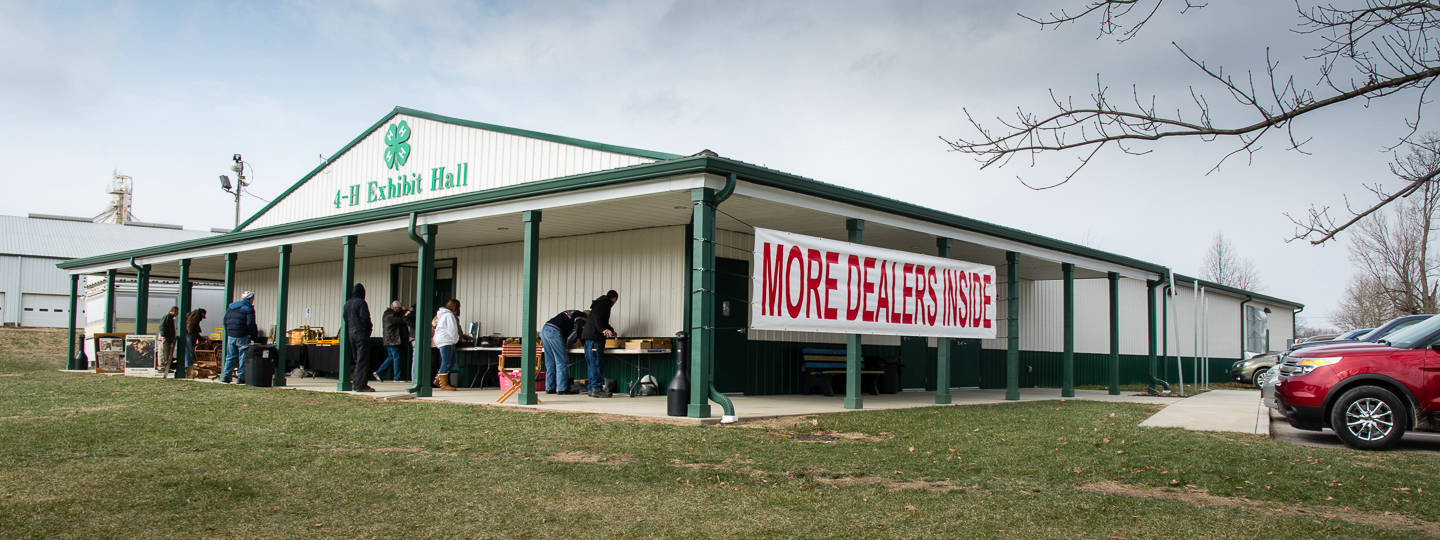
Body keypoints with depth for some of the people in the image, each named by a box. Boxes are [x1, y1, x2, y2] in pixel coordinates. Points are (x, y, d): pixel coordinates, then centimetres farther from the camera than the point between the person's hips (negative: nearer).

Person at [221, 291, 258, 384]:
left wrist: (228, 332, 20)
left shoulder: (230, 306, 13)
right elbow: (250, 324, -15)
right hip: (242, 337, -6)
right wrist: (254, 335, -6)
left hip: (230, 336, 6)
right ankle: (241, 377, 0)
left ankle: (225, 376, 10)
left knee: (230, 356, 13)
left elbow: (225, 321, 14)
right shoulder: (248, 308, -8)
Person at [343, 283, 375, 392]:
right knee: (363, 360, -4)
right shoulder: (361, 303, -12)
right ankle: (360, 385, -6)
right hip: (361, 334, -7)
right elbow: (365, 318, -17)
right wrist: (370, 328, -1)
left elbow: (343, 318, 11)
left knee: (357, 359, 15)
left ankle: (355, 383, 15)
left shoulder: (347, 303, 10)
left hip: (351, 334, 7)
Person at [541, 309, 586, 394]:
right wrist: (568, 345, 8)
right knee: (562, 361, -3)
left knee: (550, 362, 13)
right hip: (554, 331, -9)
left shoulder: (568, 313, 31)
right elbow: (576, 332, -4)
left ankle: (549, 388, 15)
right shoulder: (581, 316, 6)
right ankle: (562, 389, -3)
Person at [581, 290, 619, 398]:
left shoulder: (601, 302, 26)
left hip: (589, 336, 10)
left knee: (592, 364, 10)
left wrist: (611, 330, 51)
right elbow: (596, 317, -21)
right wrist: (604, 329, -29)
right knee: (596, 363, -11)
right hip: (594, 337, -10)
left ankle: (592, 389, 11)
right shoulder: (605, 302, -5)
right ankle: (596, 389, -13)